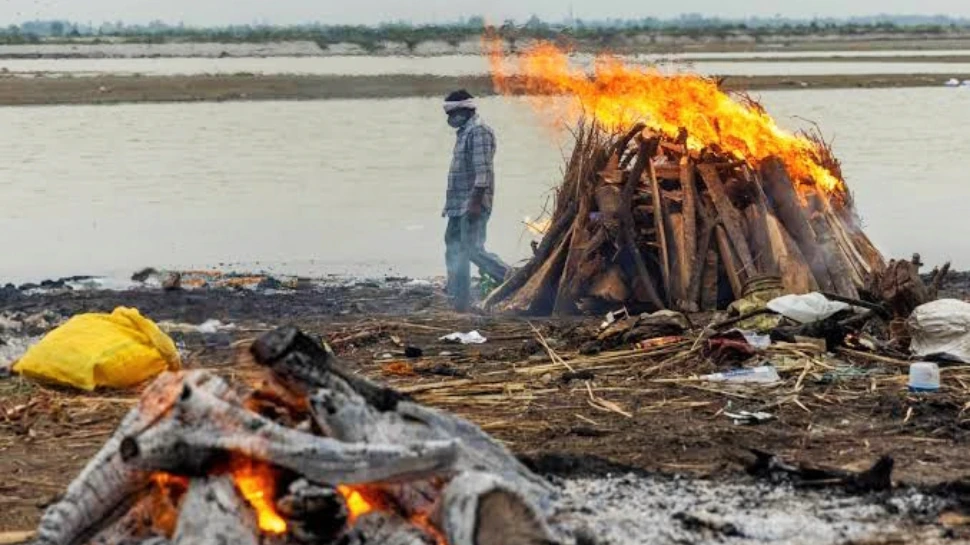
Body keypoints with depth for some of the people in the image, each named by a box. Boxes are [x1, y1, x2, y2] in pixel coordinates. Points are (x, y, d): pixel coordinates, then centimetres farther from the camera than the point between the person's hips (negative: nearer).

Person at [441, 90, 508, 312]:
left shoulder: (480, 132, -12)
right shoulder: (465, 133, 19)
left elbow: (483, 171, -20)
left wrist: (476, 201, -24)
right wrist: (450, 204, 22)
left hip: (473, 205, -10)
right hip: (459, 206, 10)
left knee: (472, 250, -12)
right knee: (454, 250, 8)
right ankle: (458, 300, 11)